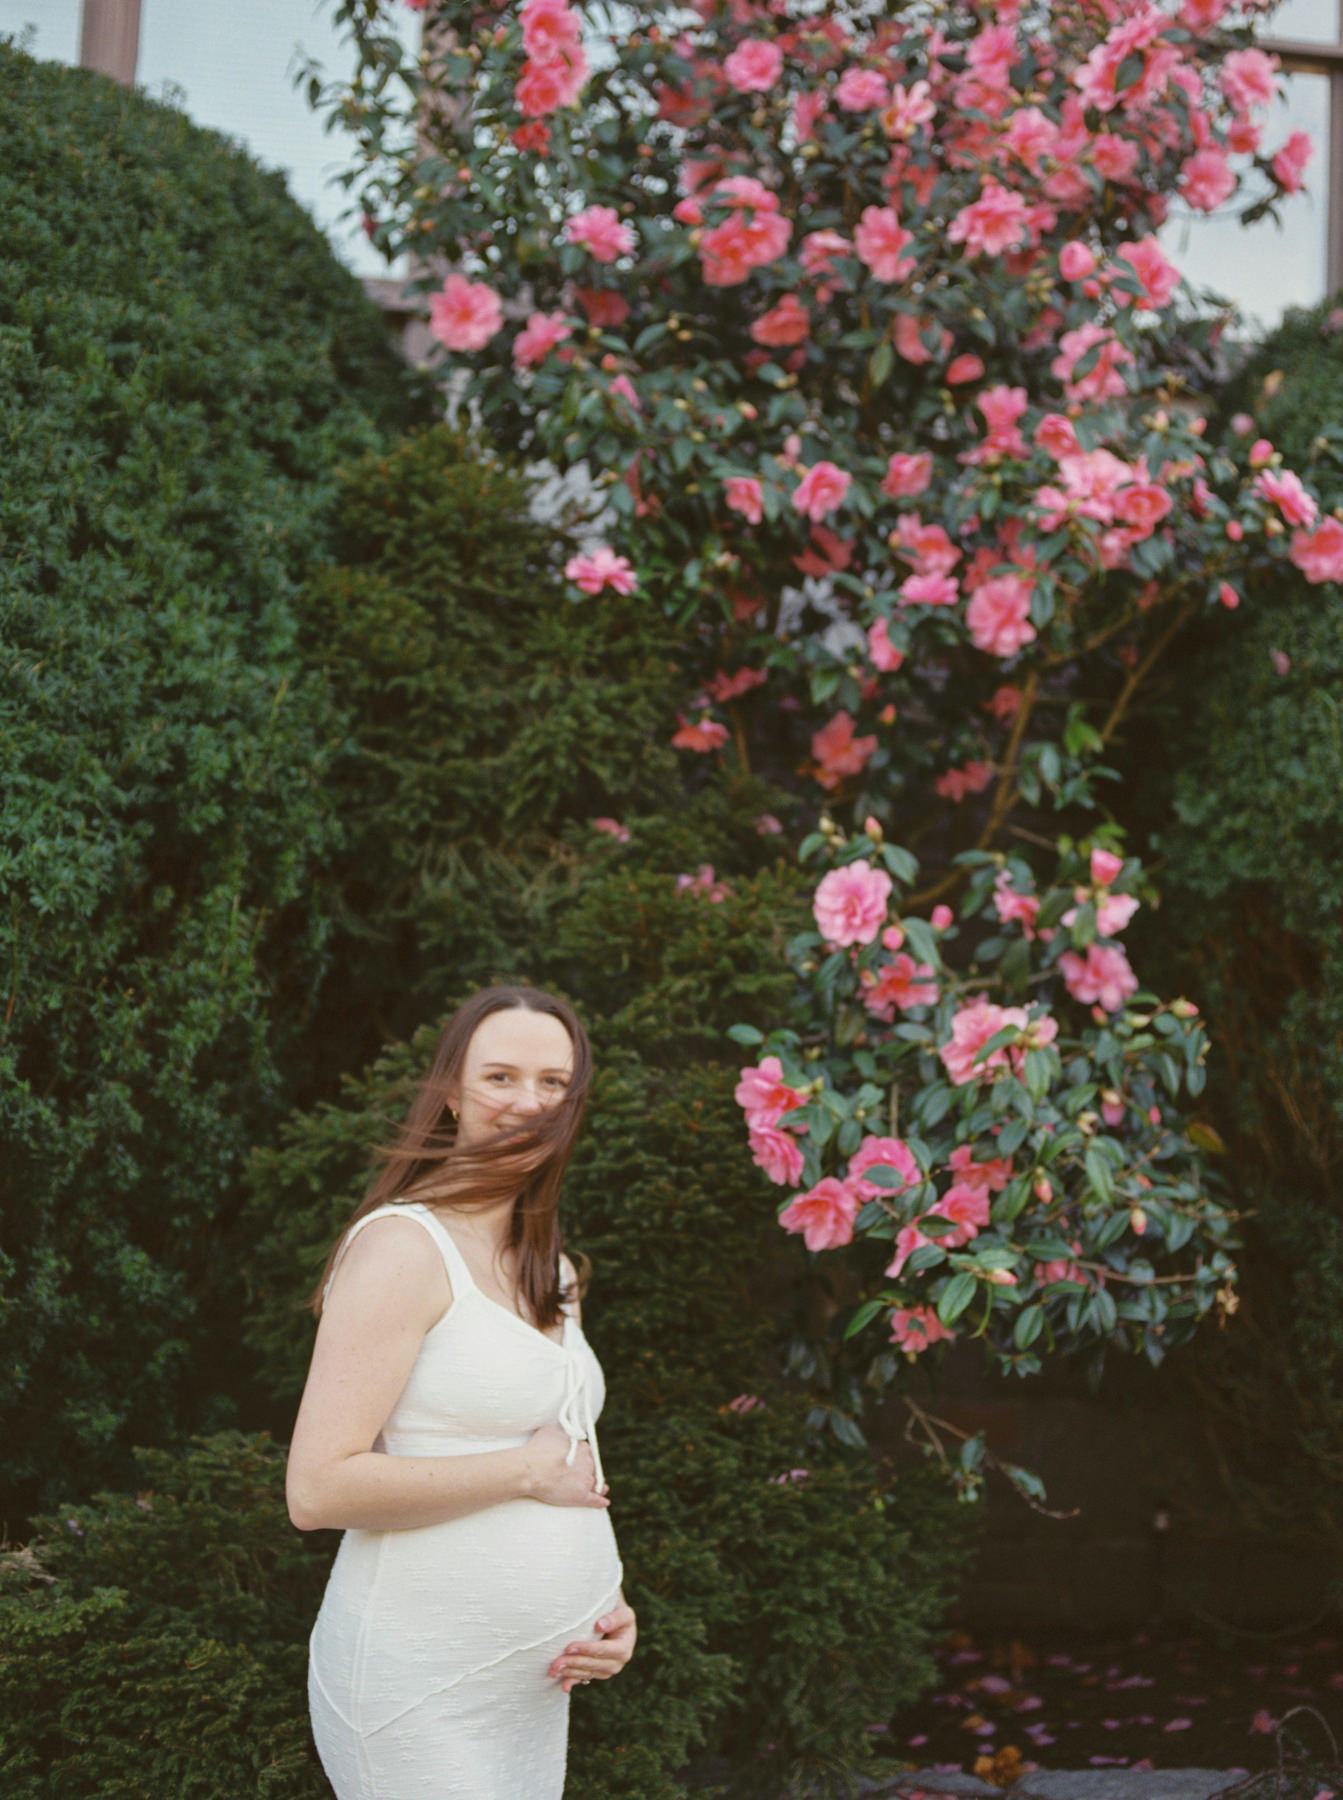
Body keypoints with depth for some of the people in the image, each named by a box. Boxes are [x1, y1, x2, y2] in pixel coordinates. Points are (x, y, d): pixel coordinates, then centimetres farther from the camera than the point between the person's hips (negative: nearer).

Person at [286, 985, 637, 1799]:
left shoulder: (553, 1274, 14)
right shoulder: (402, 1246, -13)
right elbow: (319, 1489, -22)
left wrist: (612, 1608, 6)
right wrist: (528, 1469, -16)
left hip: (535, 1693, 8)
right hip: (420, 1697, -8)